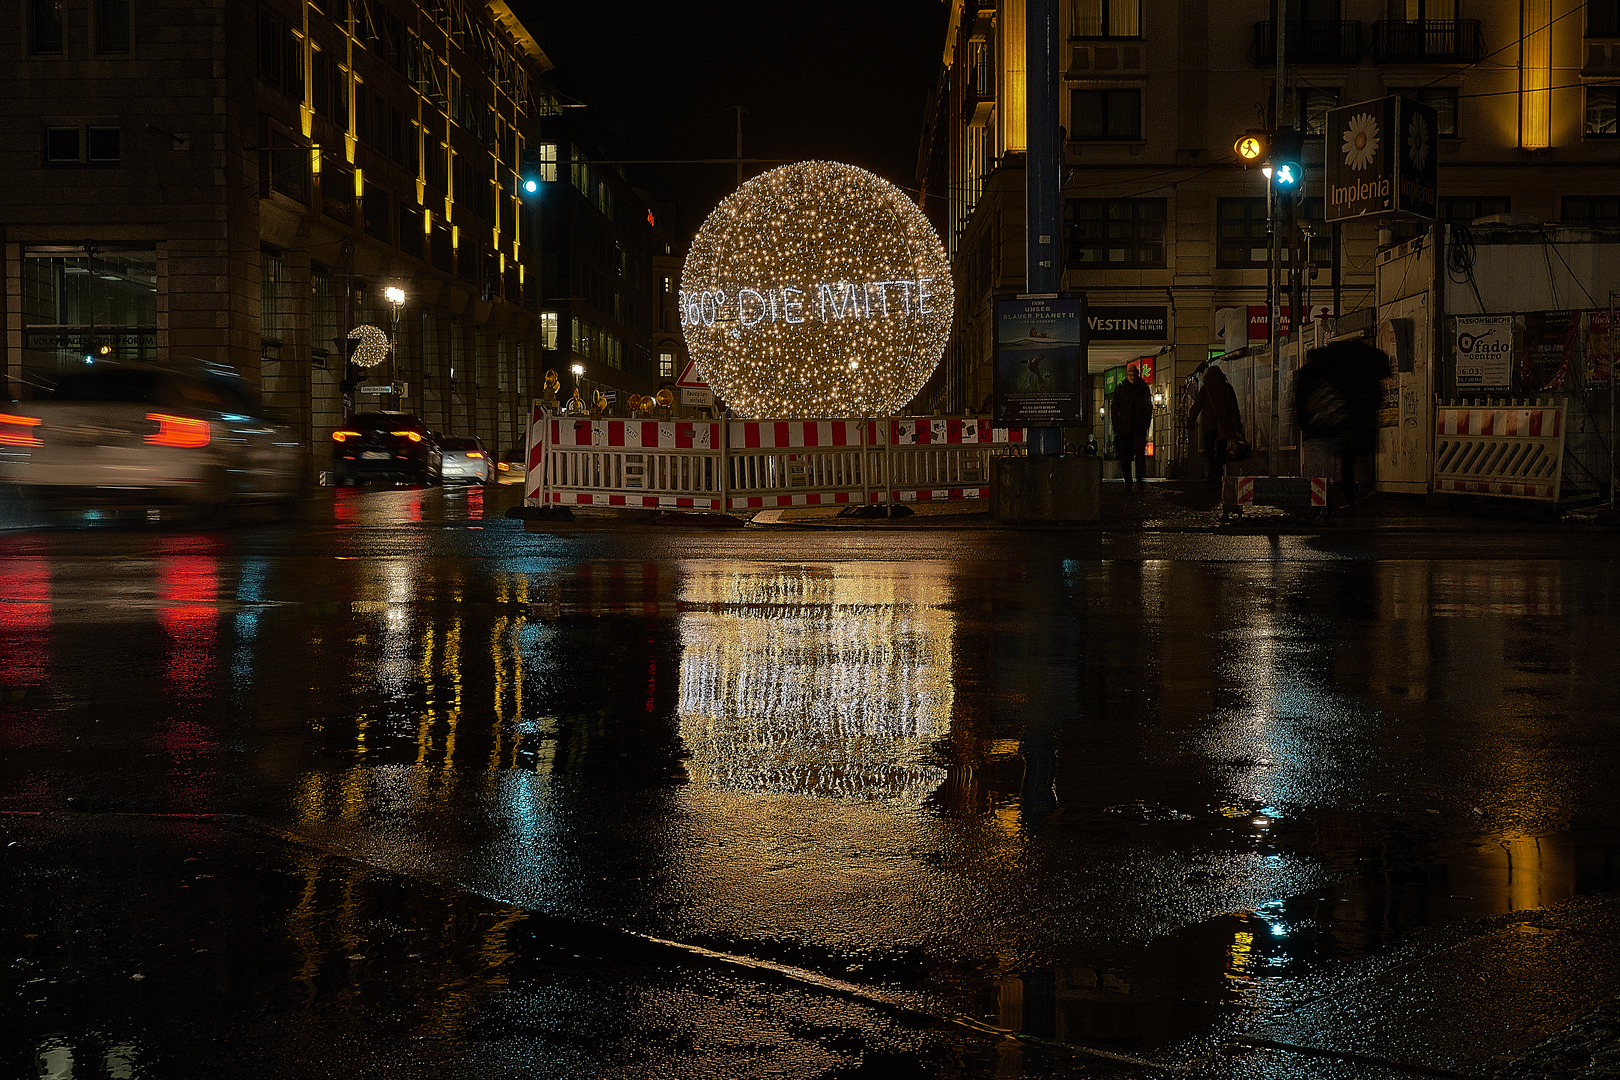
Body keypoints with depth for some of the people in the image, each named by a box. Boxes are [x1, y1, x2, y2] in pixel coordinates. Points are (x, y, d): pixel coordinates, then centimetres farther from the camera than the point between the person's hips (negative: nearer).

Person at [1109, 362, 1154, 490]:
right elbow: (1114, 409, 9)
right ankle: (1127, 483, 9)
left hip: (1139, 428, -1)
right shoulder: (1120, 389, 7)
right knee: (1125, 457, 1)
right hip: (1124, 428, 1)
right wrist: (1117, 427, 2)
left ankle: (1140, 481, -4)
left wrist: (1146, 425, 4)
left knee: (1140, 454, -10)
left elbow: (1148, 408, 12)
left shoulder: (1144, 389, 7)